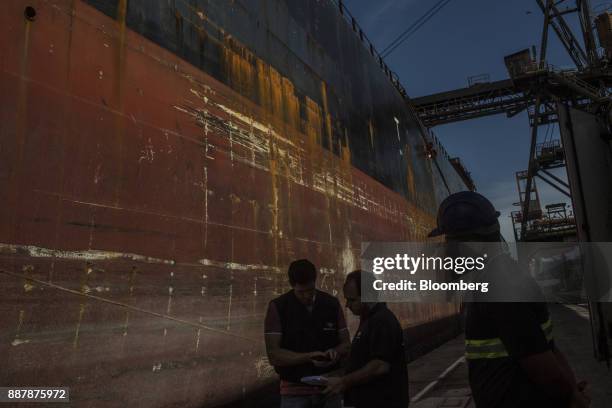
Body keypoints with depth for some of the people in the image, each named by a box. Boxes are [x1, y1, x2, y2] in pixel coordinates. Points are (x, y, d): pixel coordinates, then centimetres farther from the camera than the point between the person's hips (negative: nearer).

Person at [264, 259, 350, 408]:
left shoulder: (332, 304, -1)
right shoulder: (277, 307, -9)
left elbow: (346, 344, 5)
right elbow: (274, 355, -12)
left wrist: (335, 352, -17)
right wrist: (309, 357, -24)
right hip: (295, 392, -2)